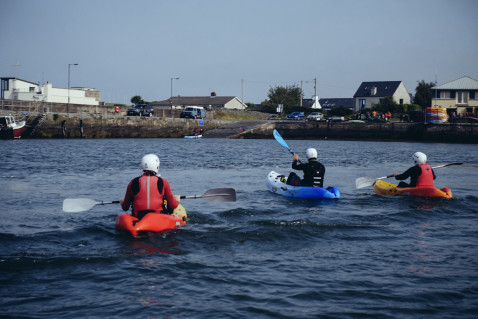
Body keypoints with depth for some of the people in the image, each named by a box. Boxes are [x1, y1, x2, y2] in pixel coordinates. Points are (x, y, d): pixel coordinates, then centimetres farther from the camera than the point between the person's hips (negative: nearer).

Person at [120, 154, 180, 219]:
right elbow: (173, 206, 3)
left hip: (138, 219, 1)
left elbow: (125, 208, 10)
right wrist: (177, 200, 27)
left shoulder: (133, 183, 3)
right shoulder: (162, 182, -1)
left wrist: (122, 202, 35)